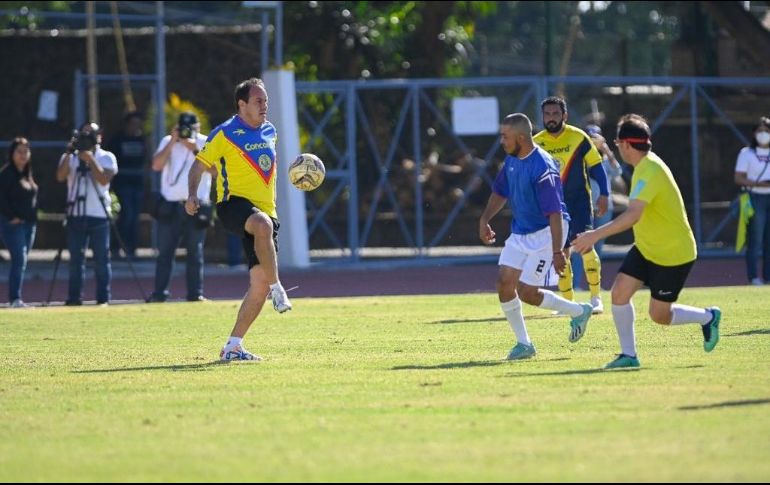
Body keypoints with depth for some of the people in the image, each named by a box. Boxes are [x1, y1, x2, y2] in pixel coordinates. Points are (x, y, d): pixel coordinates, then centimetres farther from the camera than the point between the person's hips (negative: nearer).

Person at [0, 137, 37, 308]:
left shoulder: (28, 174, 15)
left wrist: (34, 217, 11)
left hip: (29, 223, 8)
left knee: (21, 262, 8)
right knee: (19, 260, -16)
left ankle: (15, 299, 11)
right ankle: (15, 299, -17)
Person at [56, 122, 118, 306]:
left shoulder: (107, 157, 5)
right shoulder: (70, 157, 10)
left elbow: (104, 179, -11)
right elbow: (60, 176, -6)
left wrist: (90, 159, -15)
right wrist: (68, 154, -14)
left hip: (99, 215, -2)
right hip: (76, 215, 2)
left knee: (102, 259, -1)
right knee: (75, 259, 3)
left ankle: (103, 298, 1)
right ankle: (74, 297, 6)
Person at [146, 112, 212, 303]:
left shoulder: (206, 143, 4)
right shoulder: (168, 141, 7)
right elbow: (156, 165, -7)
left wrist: (195, 149, -17)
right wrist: (173, 142, -11)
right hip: (170, 206, 1)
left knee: (195, 252, 1)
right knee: (164, 251, -1)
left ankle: (195, 293, 4)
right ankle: (159, 293, -2)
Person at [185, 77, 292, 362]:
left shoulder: (269, 131, 16)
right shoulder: (225, 134, -3)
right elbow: (200, 164, -1)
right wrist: (192, 195, -15)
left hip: (265, 209, 6)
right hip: (234, 204, -6)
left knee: (260, 284, -2)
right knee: (263, 225, -43)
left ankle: (233, 346, 5)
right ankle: (277, 289, -35)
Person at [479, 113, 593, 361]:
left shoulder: (542, 168, -26)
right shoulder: (512, 160, 2)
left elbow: (555, 213, -27)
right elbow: (500, 192, 19)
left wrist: (557, 251, -29)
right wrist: (485, 219, 6)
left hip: (545, 234, -8)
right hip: (520, 232, 8)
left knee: (527, 293, -9)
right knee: (504, 284, -3)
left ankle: (579, 312, 15)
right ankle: (523, 343, 10)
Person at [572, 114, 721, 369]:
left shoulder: (650, 171, -29)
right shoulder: (646, 164, 3)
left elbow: (633, 215, -41)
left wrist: (595, 235, -46)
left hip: (673, 254, -9)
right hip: (646, 248, 9)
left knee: (660, 315, 1)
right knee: (619, 293, -5)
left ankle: (708, 317, 27)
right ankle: (629, 355, 6)